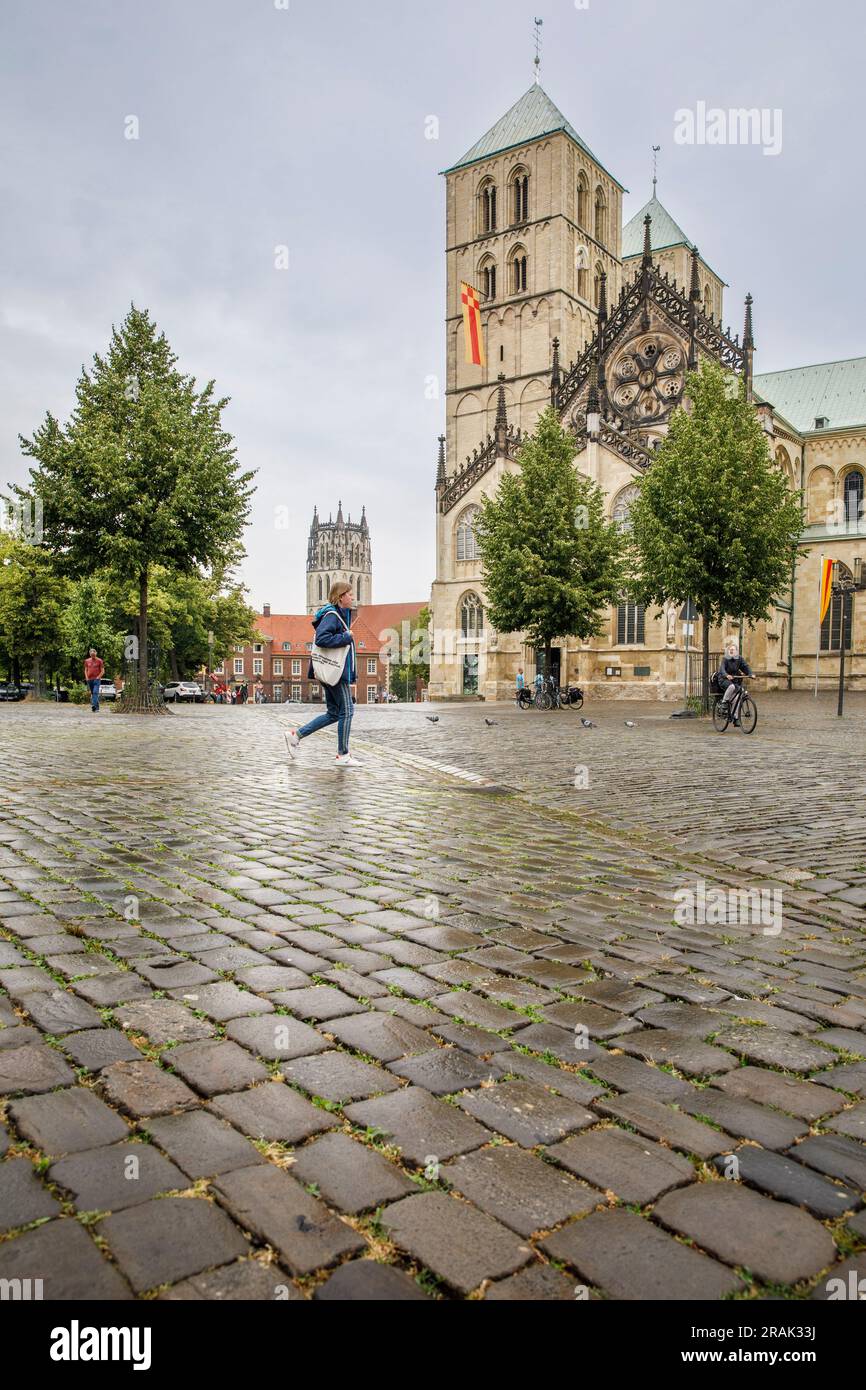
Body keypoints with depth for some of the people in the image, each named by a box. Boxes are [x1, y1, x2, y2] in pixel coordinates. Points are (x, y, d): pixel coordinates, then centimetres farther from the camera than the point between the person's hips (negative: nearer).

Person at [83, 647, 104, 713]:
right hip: (89, 679, 5)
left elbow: (102, 671, 1)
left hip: (96, 679, -5)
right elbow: (86, 670, 17)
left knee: (95, 692, -19)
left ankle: (94, 705, -30)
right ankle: (97, 708, 15)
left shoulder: (99, 660, 1)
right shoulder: (87, 661, 12)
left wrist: (98, 677, -10)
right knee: (92, 693, 8)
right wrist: (86, 678, 4)